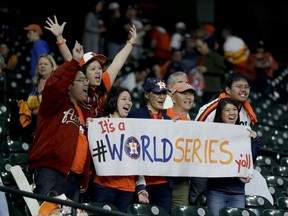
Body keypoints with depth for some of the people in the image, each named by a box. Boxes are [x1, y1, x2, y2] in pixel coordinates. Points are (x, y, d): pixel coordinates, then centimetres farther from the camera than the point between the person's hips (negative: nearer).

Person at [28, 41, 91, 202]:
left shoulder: (85, 111, 23)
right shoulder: (57, 104, 1)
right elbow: (54, 85, -23)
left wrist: (84, 179, 20)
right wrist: (75, 61, -24)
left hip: (74, 177, 8)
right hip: (50, 172, -8)